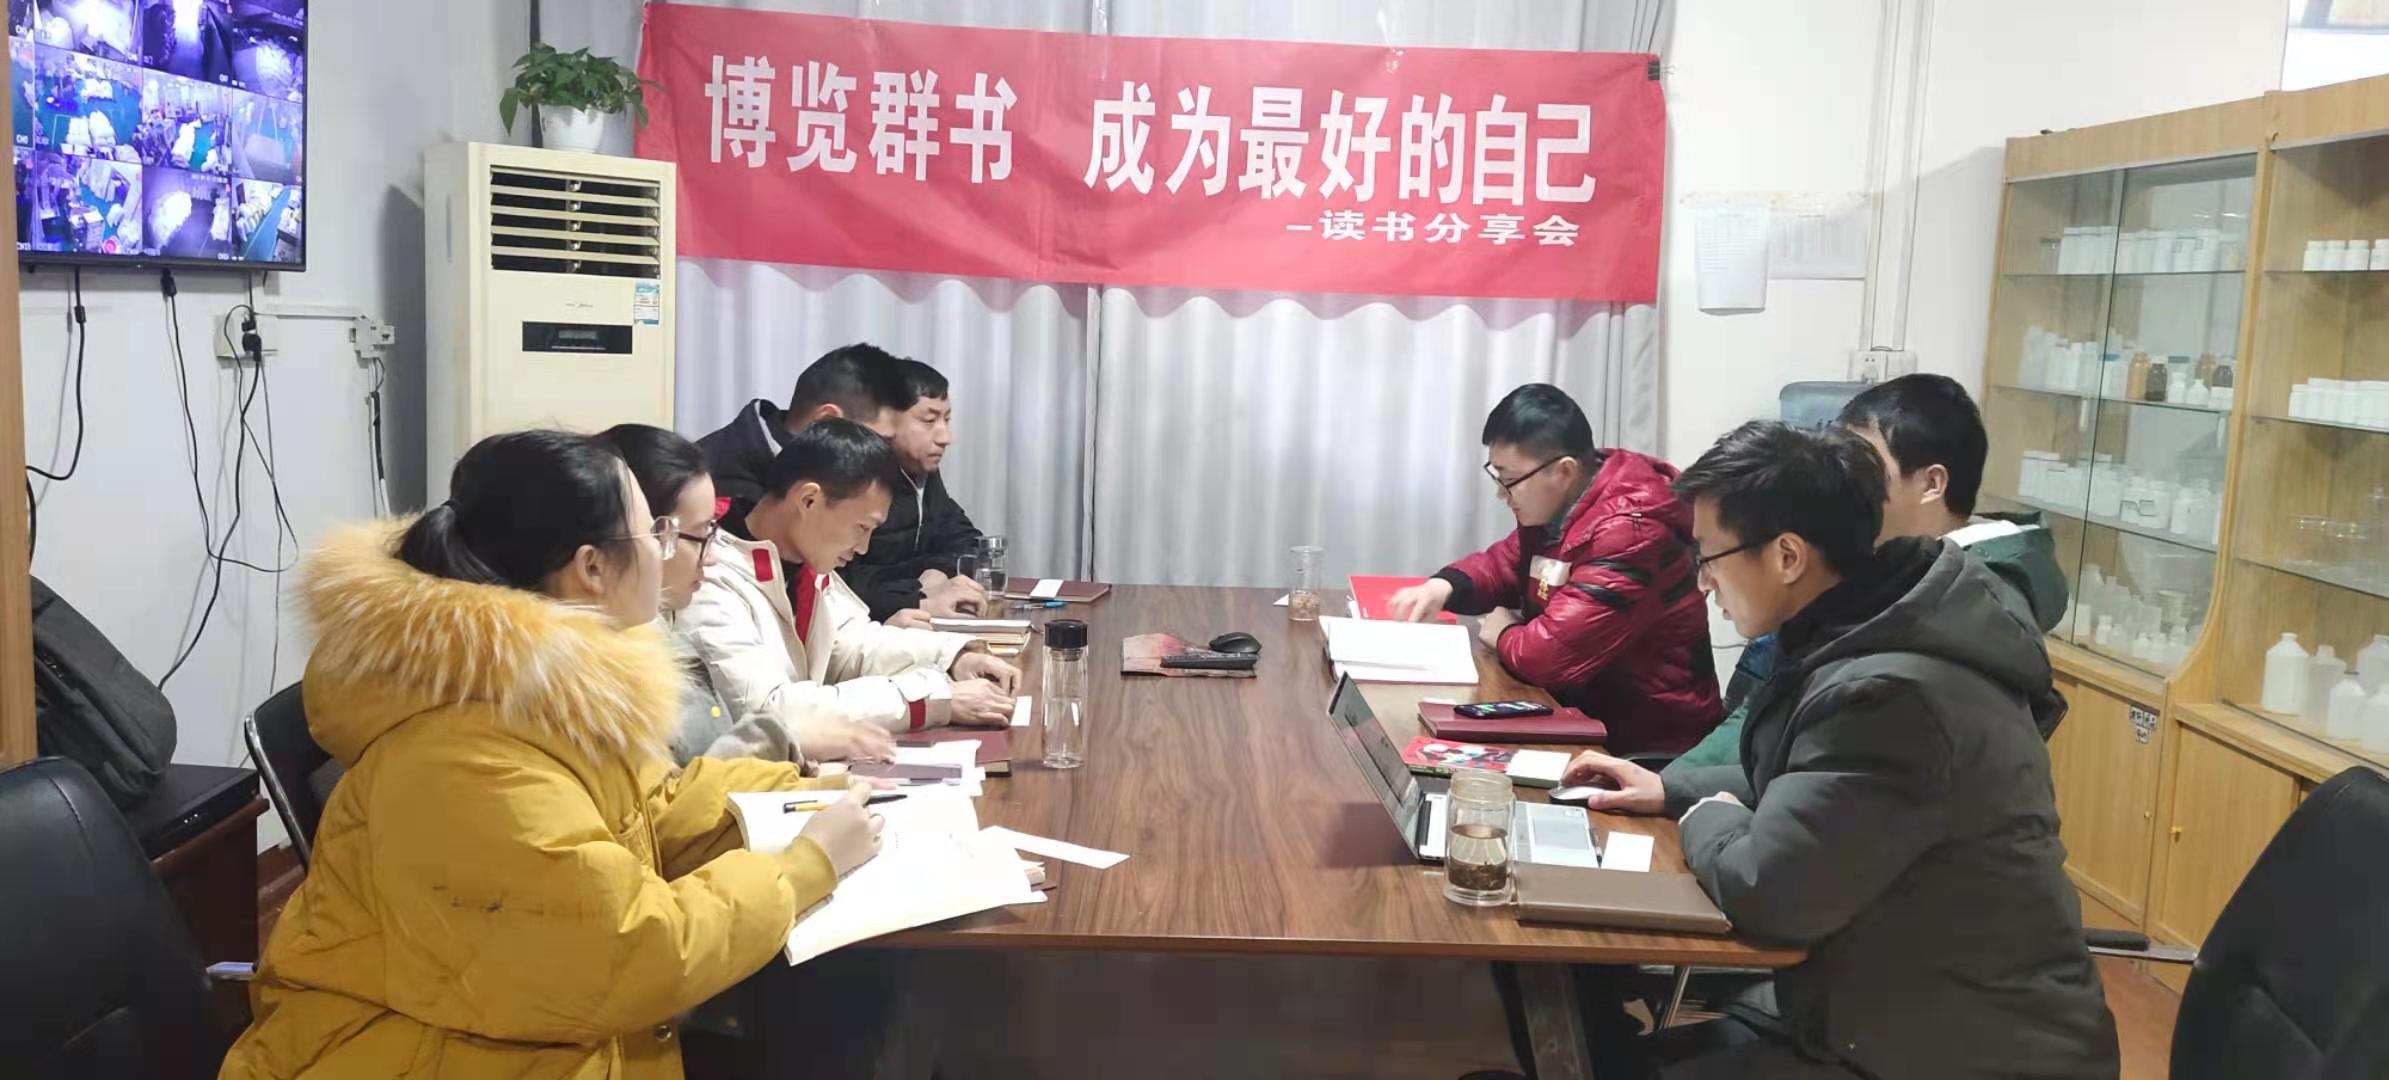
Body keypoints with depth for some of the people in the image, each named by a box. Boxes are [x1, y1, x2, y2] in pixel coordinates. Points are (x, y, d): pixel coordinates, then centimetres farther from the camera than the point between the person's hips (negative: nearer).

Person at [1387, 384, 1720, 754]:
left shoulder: (1627, 533, -26)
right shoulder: (1552, 509, 3)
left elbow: (1552, 654, -33)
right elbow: (1503, 563, 21)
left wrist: (1503, 634, -11)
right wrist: (1444, 586, -1)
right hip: (1586, 712, 8)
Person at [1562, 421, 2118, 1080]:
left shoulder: (1891, 693, -29)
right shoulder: (1870, 639, 5)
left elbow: (1768, 892, -28)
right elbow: (1800, 789, 23)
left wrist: (1707, 820, -7)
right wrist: (1671, 791, 12)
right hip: (1893, 1014, 9)